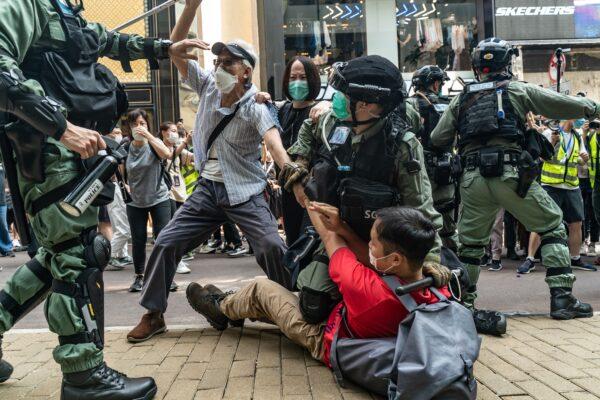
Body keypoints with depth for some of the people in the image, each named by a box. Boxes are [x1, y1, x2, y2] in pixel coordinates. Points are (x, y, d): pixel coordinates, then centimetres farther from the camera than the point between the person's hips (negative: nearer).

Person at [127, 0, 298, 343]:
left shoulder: (255, 108, -15)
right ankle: (154, 314, 18)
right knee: (167, 243, 2)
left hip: (245, 192, -4)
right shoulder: (207, 87, -1)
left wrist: (288, 169, -57)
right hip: (208, 189, 5)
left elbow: (273, 139, -35)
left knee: (273, 247, -19)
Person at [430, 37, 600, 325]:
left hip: (473, 179, 3)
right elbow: (563, 104, 10)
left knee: (470, 240, 17)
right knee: (552, 226, 10)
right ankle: (562, 298, 4)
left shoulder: (461, 99, 16)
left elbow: (437, 140, 17)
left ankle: (463, 301, 20)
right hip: (510, 174, -3)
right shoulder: (518, 91, 8)